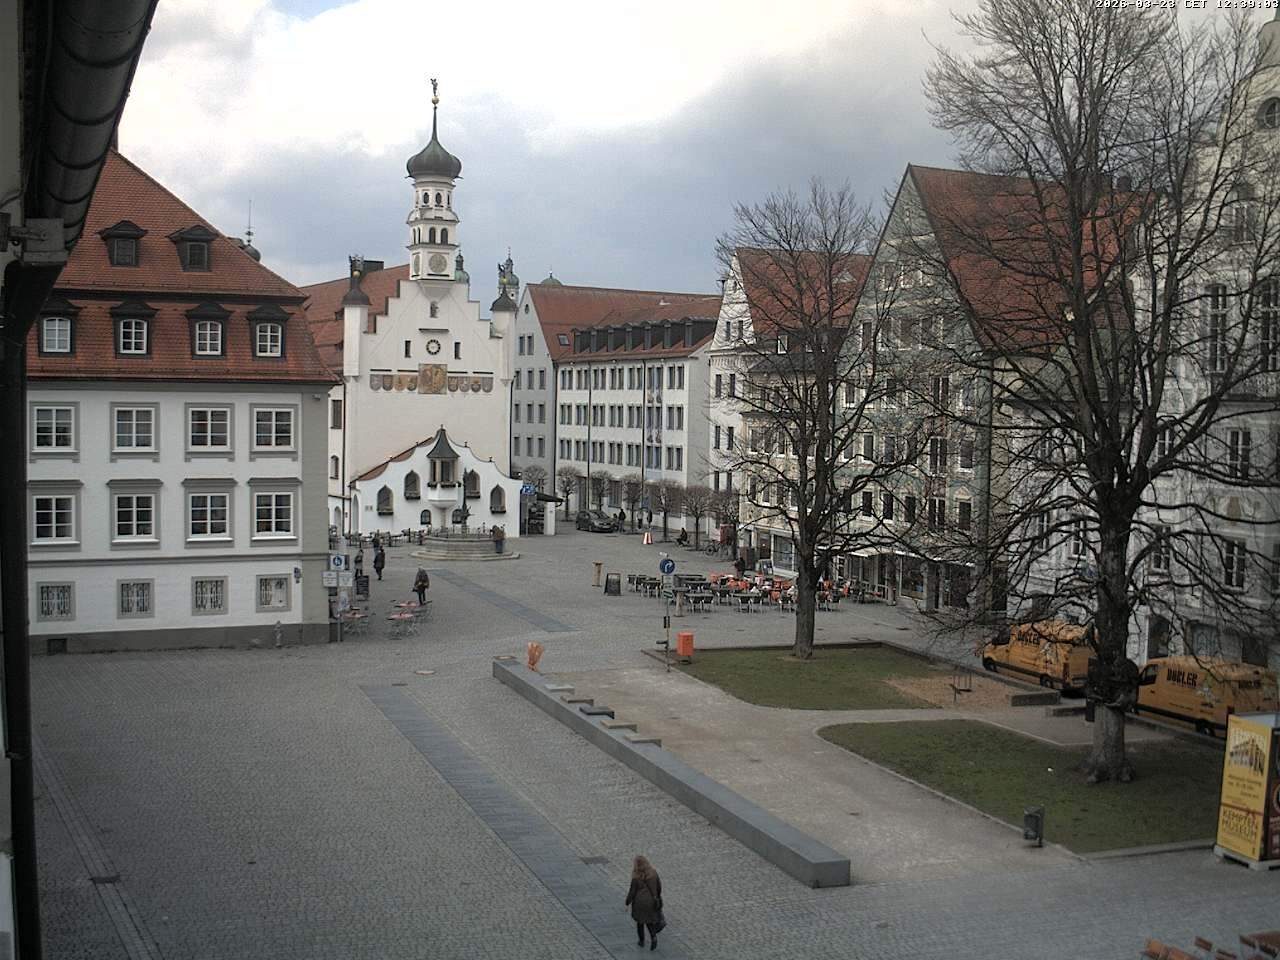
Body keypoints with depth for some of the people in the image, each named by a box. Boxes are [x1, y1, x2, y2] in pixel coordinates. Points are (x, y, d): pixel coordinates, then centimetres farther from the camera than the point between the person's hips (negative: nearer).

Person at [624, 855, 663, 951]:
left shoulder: (636, 878, -22)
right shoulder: (653, 873, -10)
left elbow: (632, 892, -15)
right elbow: (659, 886, 0)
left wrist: (627, 903, -1)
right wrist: (657, 896, 18)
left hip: (639, 903, -3)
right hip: (651, 902, 3)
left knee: (640, 921, 19)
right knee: (649, 920, 20)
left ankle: (641, 941, 30)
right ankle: (653, 937, -1)